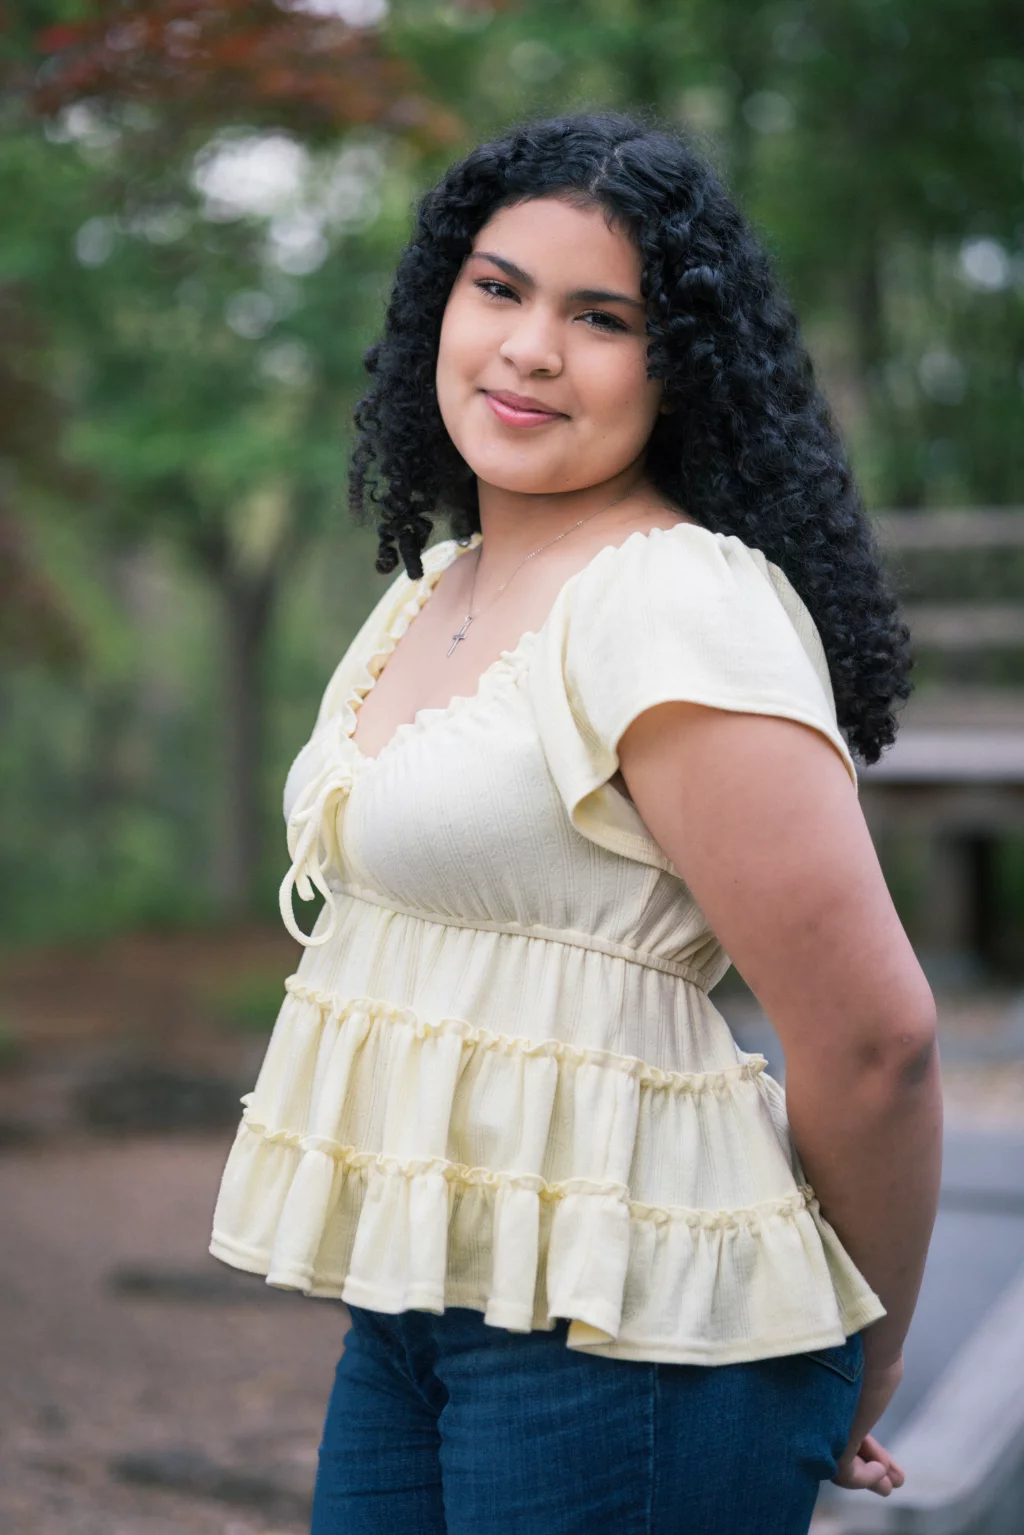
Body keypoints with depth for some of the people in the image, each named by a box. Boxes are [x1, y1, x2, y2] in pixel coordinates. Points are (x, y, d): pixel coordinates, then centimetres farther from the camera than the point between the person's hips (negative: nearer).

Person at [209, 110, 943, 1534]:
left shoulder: (678, 606, -18)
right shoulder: (426, 589, 10)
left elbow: (873, 1037, -19)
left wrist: (863, 1364, -4)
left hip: (620, 1338, -8)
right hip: (414, 1305, 8)